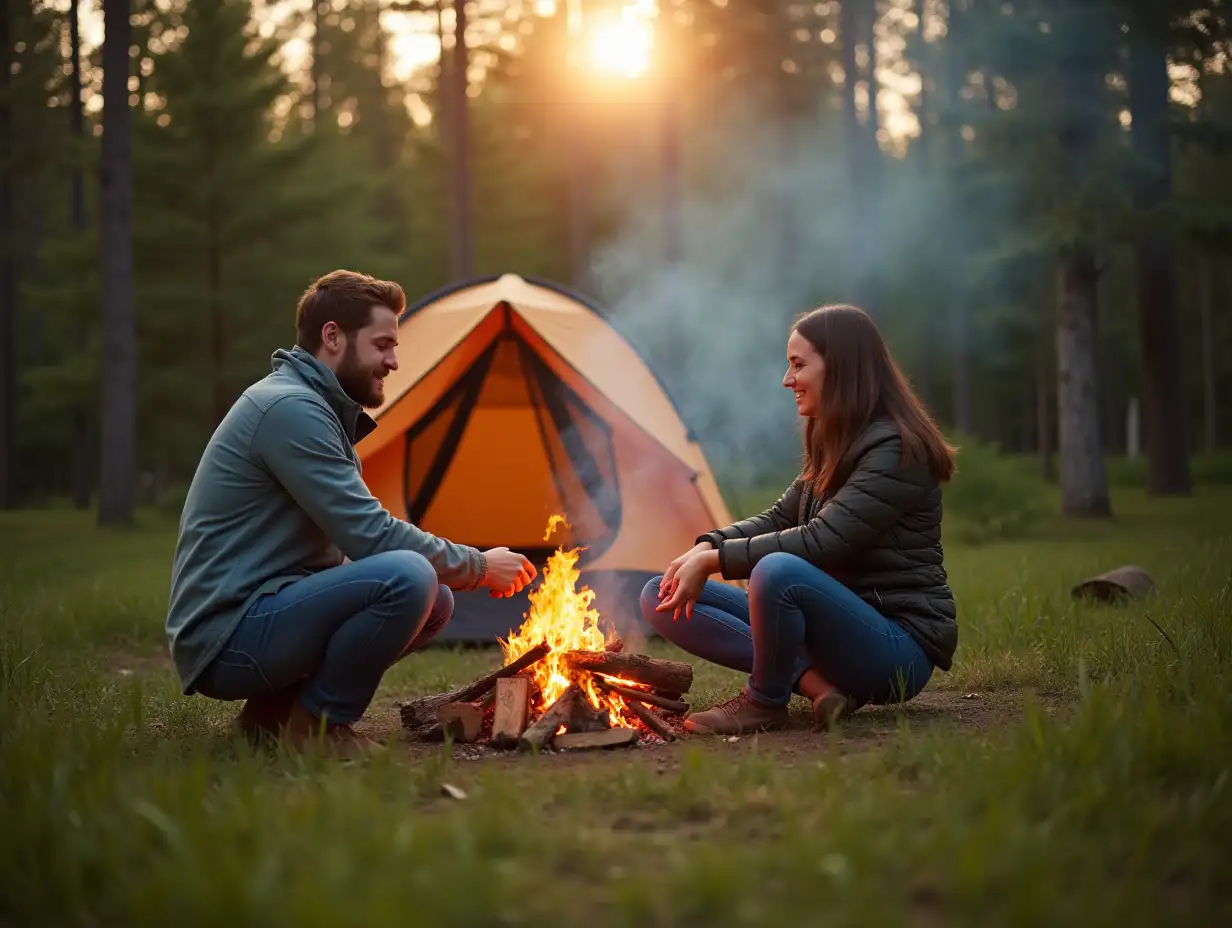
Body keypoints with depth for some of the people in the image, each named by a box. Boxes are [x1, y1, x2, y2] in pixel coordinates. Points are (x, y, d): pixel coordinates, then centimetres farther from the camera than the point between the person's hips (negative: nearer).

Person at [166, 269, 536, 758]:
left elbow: (354, 538, 19)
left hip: (263, 615, 10)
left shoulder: (316, 407, 16)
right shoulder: (289, 407, -16)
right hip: (225, 640, -10)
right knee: (408, 578, -27)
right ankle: (317, 725, -8)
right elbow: (371, 535, -20)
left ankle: (277, 708, 8)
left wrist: (465, 567, 5)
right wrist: (477, 566, -7)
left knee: (434, 601, 8)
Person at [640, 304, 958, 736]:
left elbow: (821, 542, -24)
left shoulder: (896, 450, -16)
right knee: (660, 597, -1)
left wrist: (716, 559, -21)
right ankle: (814, 680, -12)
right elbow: (778, 519, 14)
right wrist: (708, 546, -5)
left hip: (899, 647, -9)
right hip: (836, 623, 9)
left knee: (780, 571, -40)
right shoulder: (834, 447, 13)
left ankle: (764, 702, -13)